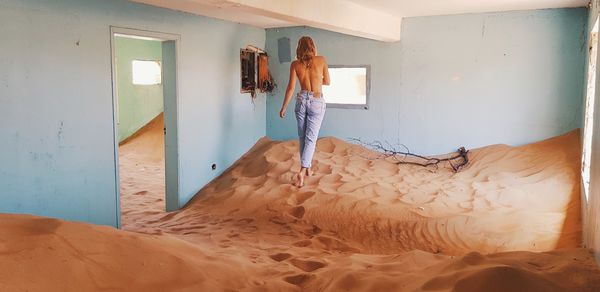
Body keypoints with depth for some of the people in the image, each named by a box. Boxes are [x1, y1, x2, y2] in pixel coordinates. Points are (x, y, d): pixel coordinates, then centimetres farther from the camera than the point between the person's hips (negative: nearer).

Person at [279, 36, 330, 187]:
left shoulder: (295, 64, -2)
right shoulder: (321, 60, -3)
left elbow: (291, 88, -4)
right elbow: (327, 82, 7)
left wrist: (283, 107, 4)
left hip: (302, 100, 2)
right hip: (317, 101, -2)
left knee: (303, 137, 15)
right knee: (311, 138, -2)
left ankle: (307, 167, 26)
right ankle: (302, 171, -14)